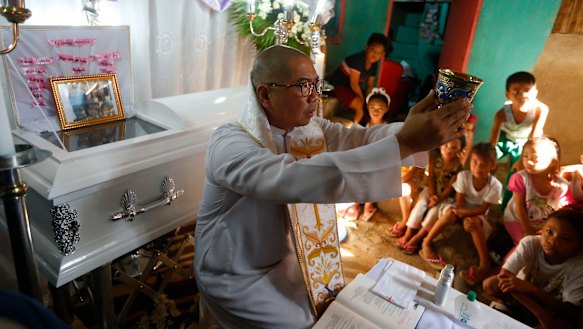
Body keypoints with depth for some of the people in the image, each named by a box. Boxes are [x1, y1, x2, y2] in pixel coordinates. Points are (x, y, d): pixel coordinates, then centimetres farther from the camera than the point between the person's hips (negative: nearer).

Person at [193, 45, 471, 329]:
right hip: (236, 278, -6)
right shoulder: (228, 143, -29)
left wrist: (412, 128, -36)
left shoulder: (307, 128, -5)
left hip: (286, 257, 7)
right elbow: (302, 178, -44)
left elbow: (362, 139, -16)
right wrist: (405, 142, -46)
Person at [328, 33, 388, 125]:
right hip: (338, 86, -9)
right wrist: (362, 99, -17)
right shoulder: (357, 59, -23)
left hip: (352, 89, 9)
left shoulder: (374, 65, 1)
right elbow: (354, 84, -24)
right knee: (360, 105, -29)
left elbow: (369, 85, 7)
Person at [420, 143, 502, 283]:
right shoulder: (463, 175, -18)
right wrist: (464, 219, -35)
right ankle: (426, 243, -21)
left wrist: (465, 213, -36)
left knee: (475, 223, -35)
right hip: (461, 211, 1)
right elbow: (459, 202, -18)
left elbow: (482, 209, -19)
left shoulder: (495, 185, -19)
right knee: (451, 213, -33)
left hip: (478, 215, 0)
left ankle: (484, 264, -29)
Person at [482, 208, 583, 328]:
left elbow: (570, 312, -27)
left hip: (550, 307, 0)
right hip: (520, 296, 1)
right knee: (490, 284, -28)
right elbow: (503, 276, -32)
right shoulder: (530, 243, -27)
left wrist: (531, 289, -42)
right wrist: (542, 315, -39)